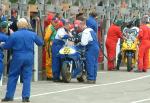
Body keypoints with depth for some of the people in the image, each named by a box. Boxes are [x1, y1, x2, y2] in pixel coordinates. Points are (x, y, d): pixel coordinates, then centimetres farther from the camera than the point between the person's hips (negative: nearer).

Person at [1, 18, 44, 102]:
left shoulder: (14, 35, -9)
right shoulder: (32, 34, -2)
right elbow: (41, 43, 12)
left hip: (17, 58, -2)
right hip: (29, 58, 2)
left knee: (12, 76, 9)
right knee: (27, 77, 6)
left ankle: (9, 96, 10)